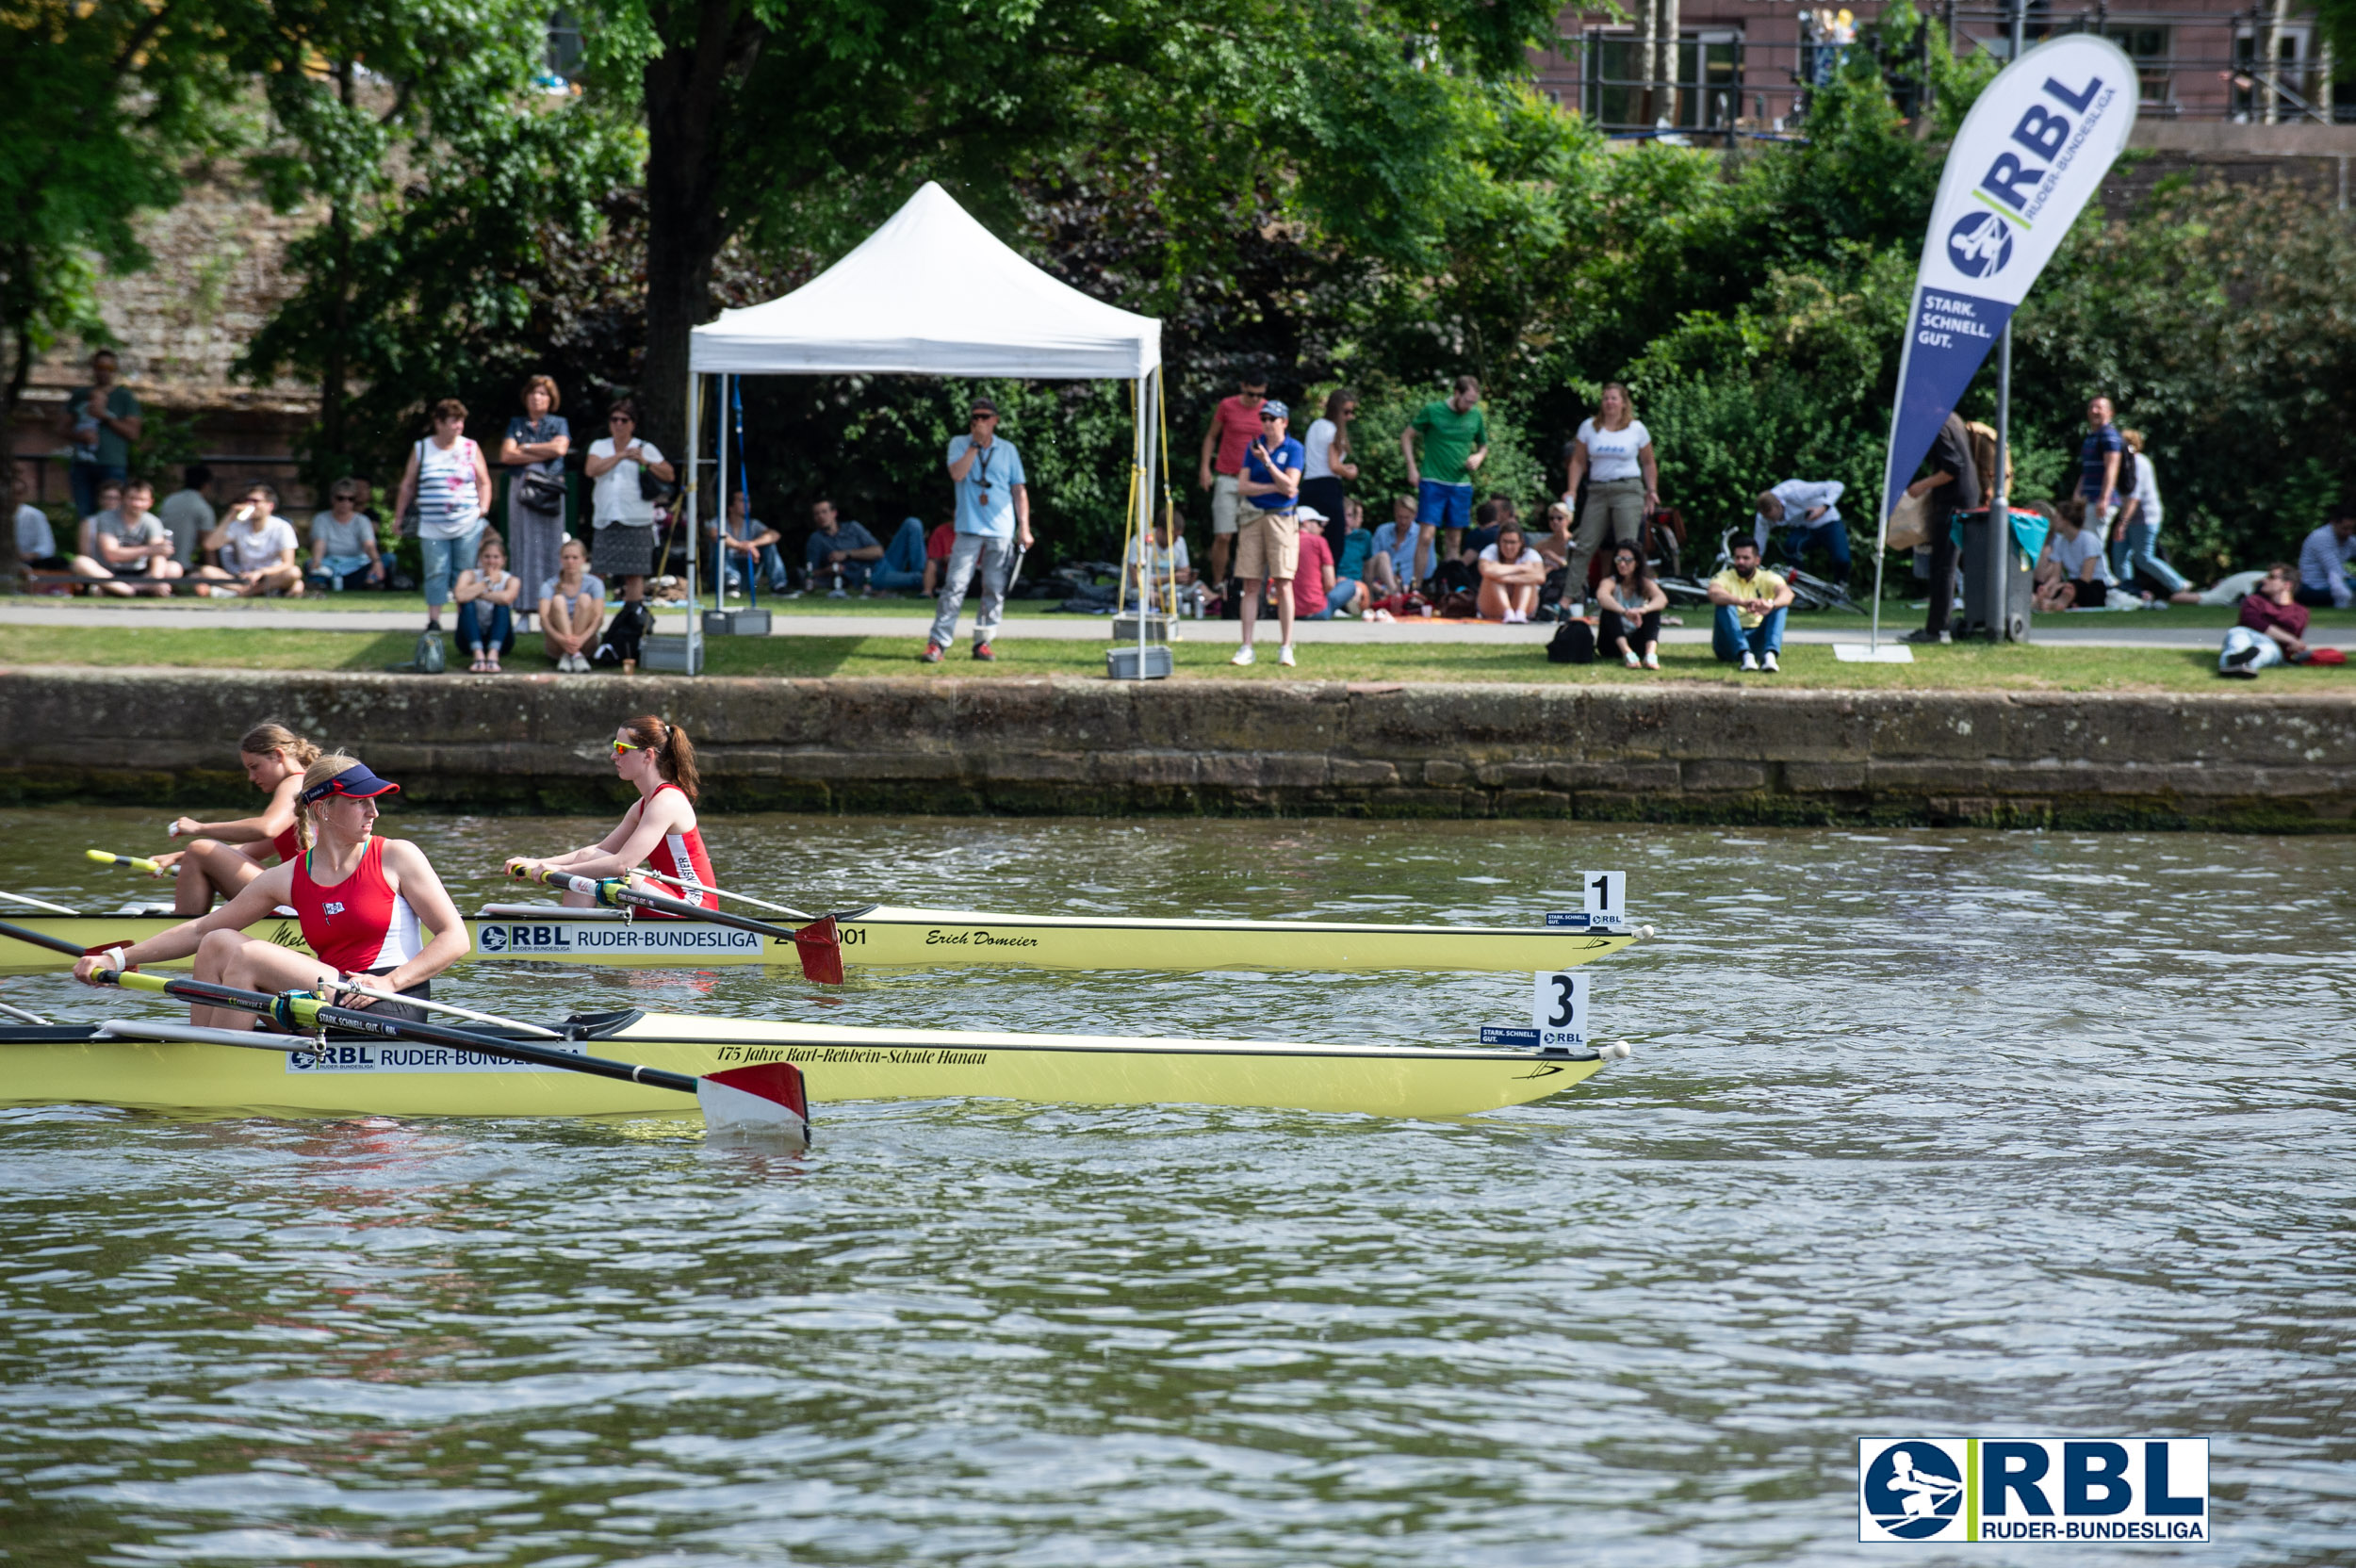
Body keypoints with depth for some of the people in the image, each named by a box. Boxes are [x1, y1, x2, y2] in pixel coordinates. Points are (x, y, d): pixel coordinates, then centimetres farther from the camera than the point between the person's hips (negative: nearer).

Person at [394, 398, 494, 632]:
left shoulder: (471, 449, 8)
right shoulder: (421, 450, 6)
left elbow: (484, 482, 13)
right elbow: (408, 486, 12)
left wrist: (484, 508, -1)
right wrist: (399, 517, 13)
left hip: (468, 526, 0)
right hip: (433, 527, 0)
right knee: (436, 574, -4)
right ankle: (433, 620, -1)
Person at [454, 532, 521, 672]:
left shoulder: (511, 580, -3)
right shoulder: (469, 575, -2)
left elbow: (507, 597, -29)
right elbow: (461, 596, -26)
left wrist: (478, 594, -19)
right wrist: (488, 582, -19)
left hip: (499, 640, 0)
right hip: (472, 640, 0)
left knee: (502, 605, -25)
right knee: (468, 603, -25)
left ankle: (493, 654, -45)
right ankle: (478, 655, -45)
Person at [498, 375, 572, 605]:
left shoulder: (559, 424, 13)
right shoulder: (516, 424, 15)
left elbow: (560, 448, -6)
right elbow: (506, 455, 1)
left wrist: (526, 448, -1)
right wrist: (543, 454, -4)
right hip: (521, 488, 1)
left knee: (550, 544, -5)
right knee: (523, 542, -4)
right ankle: (524, 604, -5)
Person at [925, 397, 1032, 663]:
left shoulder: (1007, 450, 11)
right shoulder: (959, 444, 7)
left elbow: (1019, 490, 11)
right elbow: (957, 474, -11)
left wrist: (1024, 527, 4)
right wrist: (976, 444, -11)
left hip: (1001, 531, 2)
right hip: (969, 529, -2)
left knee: (995, 589, 1)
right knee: (955, 586, -10)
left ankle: (983, 641, 9)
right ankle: (936, 642, -11)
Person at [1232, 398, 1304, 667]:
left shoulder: (1293, 449, 0)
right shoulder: (1253, 447, 10)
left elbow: (1289, 488, -9)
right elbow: (1243, 485, 3)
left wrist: (1267, 462, -15)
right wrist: (1274, 487, -8)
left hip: (1282, 517, -3)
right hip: (1253, 518, 3)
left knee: (1283, 583, -7)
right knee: (1251, 584, 0)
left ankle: (1286, 648, -2)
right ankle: (1246, 648, 1)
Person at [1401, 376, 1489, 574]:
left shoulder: (1476, 416, 7)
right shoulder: (1433, 411, -4)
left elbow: (1483, 445, 22)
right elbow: (1406, 437, 5)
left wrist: (1479, 457, -2)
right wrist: (1412, 467, -4)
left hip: (1461, 484, 4)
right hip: (1433, 482, -4)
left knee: (1455, 541, 7)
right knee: (1426, 536, -12)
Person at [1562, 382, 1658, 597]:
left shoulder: (1637, 429, 6)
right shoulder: (1589, 427, 8)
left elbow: (1649, 463, 15)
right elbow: (1578, 461, 11)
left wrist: (1652, 491, 5)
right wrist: (1572, 490, 1)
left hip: (1628, 490, -2)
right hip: (1597, 490, 2)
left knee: (1629, 545, -13)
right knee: (1583, 546, -1)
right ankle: (1570, 594, 1)